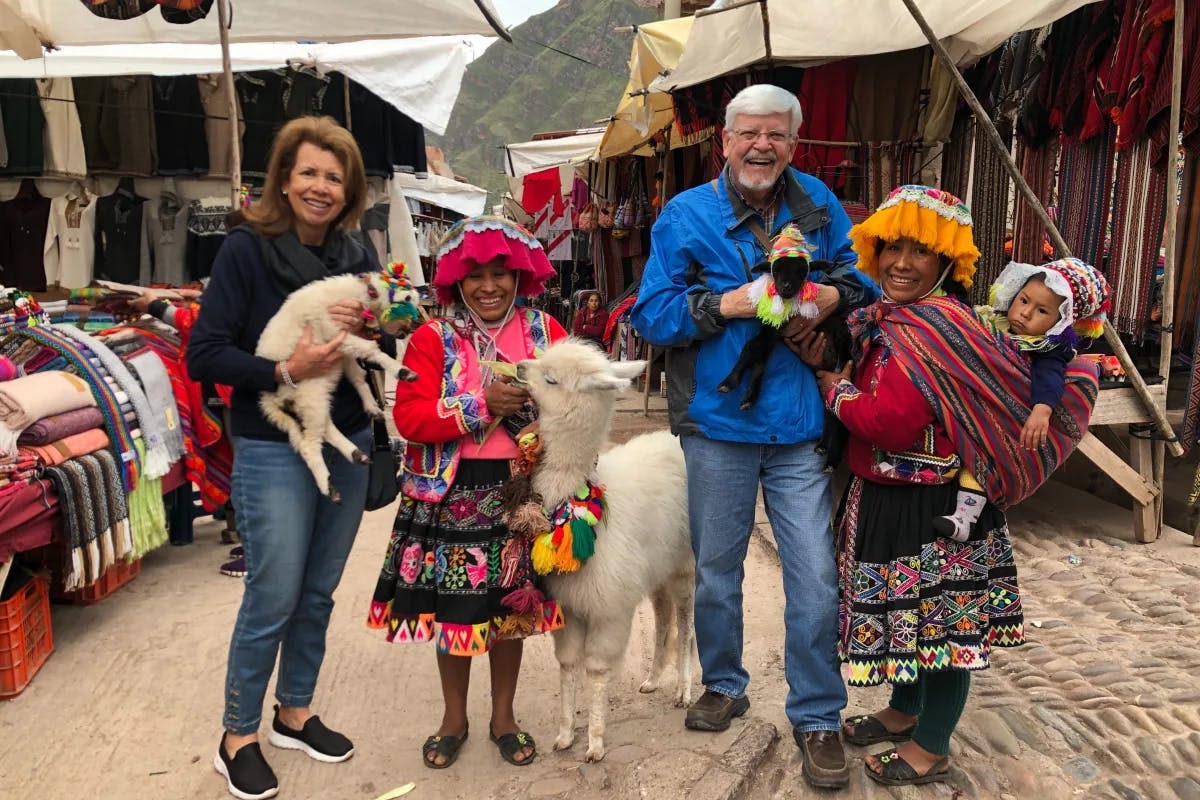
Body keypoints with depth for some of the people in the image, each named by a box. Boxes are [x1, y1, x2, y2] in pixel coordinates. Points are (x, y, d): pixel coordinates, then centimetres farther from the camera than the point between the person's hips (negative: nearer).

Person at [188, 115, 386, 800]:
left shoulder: (358, 260, 5)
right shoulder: (247, 249, -9)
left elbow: (388, 358, 8)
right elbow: (204, 355, -13)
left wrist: (367, 329, -12)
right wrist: (284, 372, -23)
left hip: (348, 446, 5)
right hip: (273, 452, -5)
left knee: (318, 594, 15)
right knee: (273, 599, 1)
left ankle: (295, 713, 34)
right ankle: (239, 738, 22)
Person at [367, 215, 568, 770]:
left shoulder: (544, 330, 4)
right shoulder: (433, 338, -4)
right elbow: (409, 416, -12)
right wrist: (481, 406, -20)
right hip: (452, 493, -1)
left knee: (511, 603, 13)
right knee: (453, 607, 9)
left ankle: (504, 715, 34)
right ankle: (454, 717, 33)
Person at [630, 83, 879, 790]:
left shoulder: (818, 205, 7)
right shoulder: (686, 215, -1)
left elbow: (863, 277, 14)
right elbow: (651, 314, -5)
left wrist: (833, 295, -9)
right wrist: (727, 303, -18)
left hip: (800, 427, 1)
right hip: (718, 422, -1)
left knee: (817, 578, 1)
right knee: (717, 569, 14)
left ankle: (818, 717, 21)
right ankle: (724, 685, 38)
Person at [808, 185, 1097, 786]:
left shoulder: (936, 324, -23)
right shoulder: (886, 317, 6)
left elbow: (889, 423, -28)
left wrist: (829, 382, -12)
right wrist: (822, 353, -8)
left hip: (934, 509, -9)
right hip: (888, 496, 9)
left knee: (940, 615, 7)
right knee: (907, 608, 23)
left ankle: (930, 749, 26)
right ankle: (904, 712, 44)